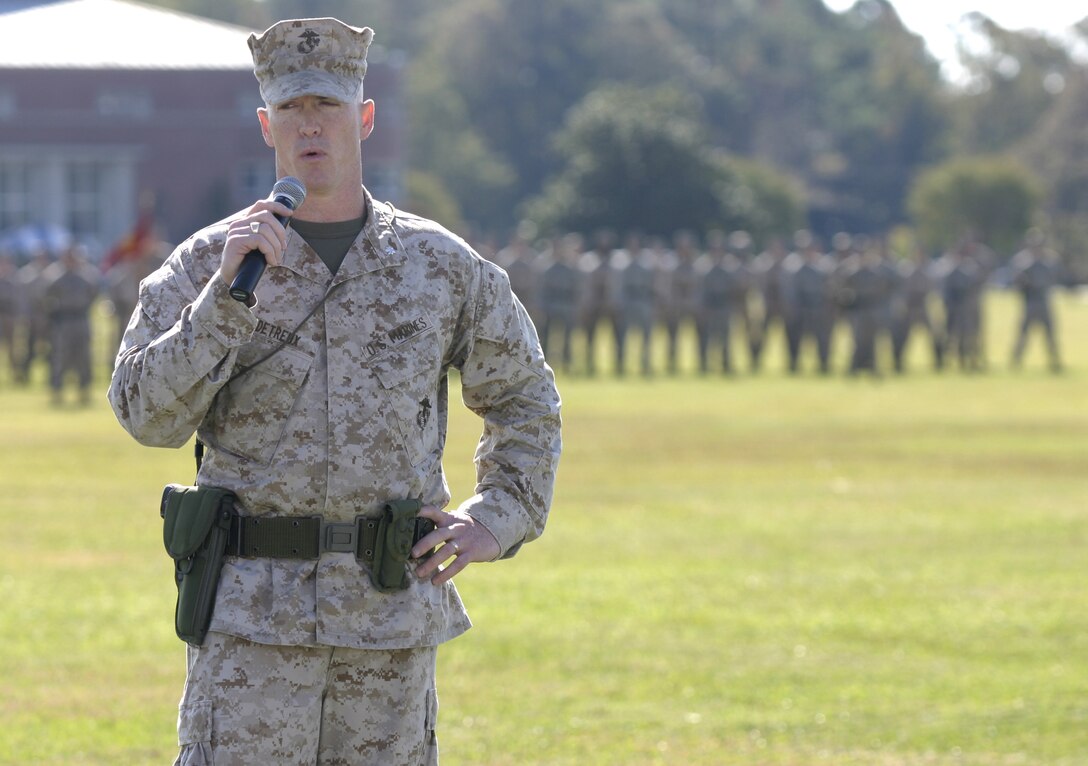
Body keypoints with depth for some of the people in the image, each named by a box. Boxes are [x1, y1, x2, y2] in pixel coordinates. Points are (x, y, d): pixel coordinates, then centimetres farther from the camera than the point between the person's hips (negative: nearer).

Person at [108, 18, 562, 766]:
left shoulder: (439, 264, 5)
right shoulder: (206, 263, 0)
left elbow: (524, 397, 18)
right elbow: (147, 411, -11)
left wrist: (499, 521, 4)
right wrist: (228, 292, -21)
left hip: (393, 613, 2)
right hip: (255, 608, -2)